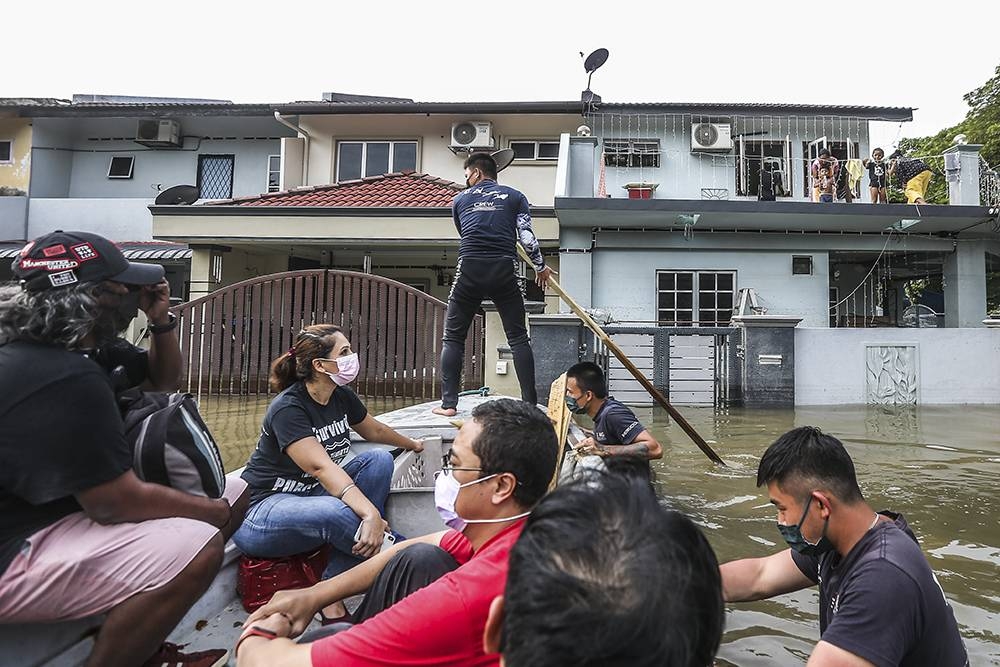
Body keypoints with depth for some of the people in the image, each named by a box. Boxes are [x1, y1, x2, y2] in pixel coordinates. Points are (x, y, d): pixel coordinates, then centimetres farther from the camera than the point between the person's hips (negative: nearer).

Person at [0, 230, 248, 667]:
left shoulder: (86, 347, 6)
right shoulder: (64, 378, -27)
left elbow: (160, 378, 20)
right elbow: (118, 501, -27)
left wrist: (161, 320, 1)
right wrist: (215, 511, -12)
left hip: (64, 508, 11)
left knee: (235, 491, 7)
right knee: (197, 549, -35)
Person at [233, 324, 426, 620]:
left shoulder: (342, 396, 0)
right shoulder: (288, 409, -24)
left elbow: (375, 430, 19)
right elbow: (321, 467, -37)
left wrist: (413, 444, 33)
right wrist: (371, 514, -48)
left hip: (311, 494, 9)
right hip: (261, 512, -9)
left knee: (379, 459, -8)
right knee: (339, 512, -37)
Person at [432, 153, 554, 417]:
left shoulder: (460, 200, 19)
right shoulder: (514, 197, 16)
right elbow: (526, 236, 5)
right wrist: (540, 266, 19)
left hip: (470, 269, 0)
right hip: (504, 270, 0)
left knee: (453, 338, 8)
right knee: (518, 337, 6)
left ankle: (448, 403, 4)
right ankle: (530, 403, 4)